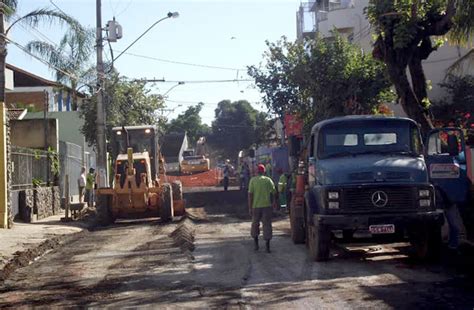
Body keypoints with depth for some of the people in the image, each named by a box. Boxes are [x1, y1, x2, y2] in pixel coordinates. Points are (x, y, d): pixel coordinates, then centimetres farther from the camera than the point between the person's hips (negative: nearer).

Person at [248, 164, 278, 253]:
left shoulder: (253, 180, -1)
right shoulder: (268, 180, 3)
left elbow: (250, 194, -5)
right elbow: (274, 193, 1)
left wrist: (250, 207, -1)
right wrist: (274, 203, 17)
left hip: (256, 206, 0)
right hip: (267, 205, 0)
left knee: (255, 224, 15)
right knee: (267, 225, 4)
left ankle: (256, 244, 18)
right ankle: (267, 246, 1)